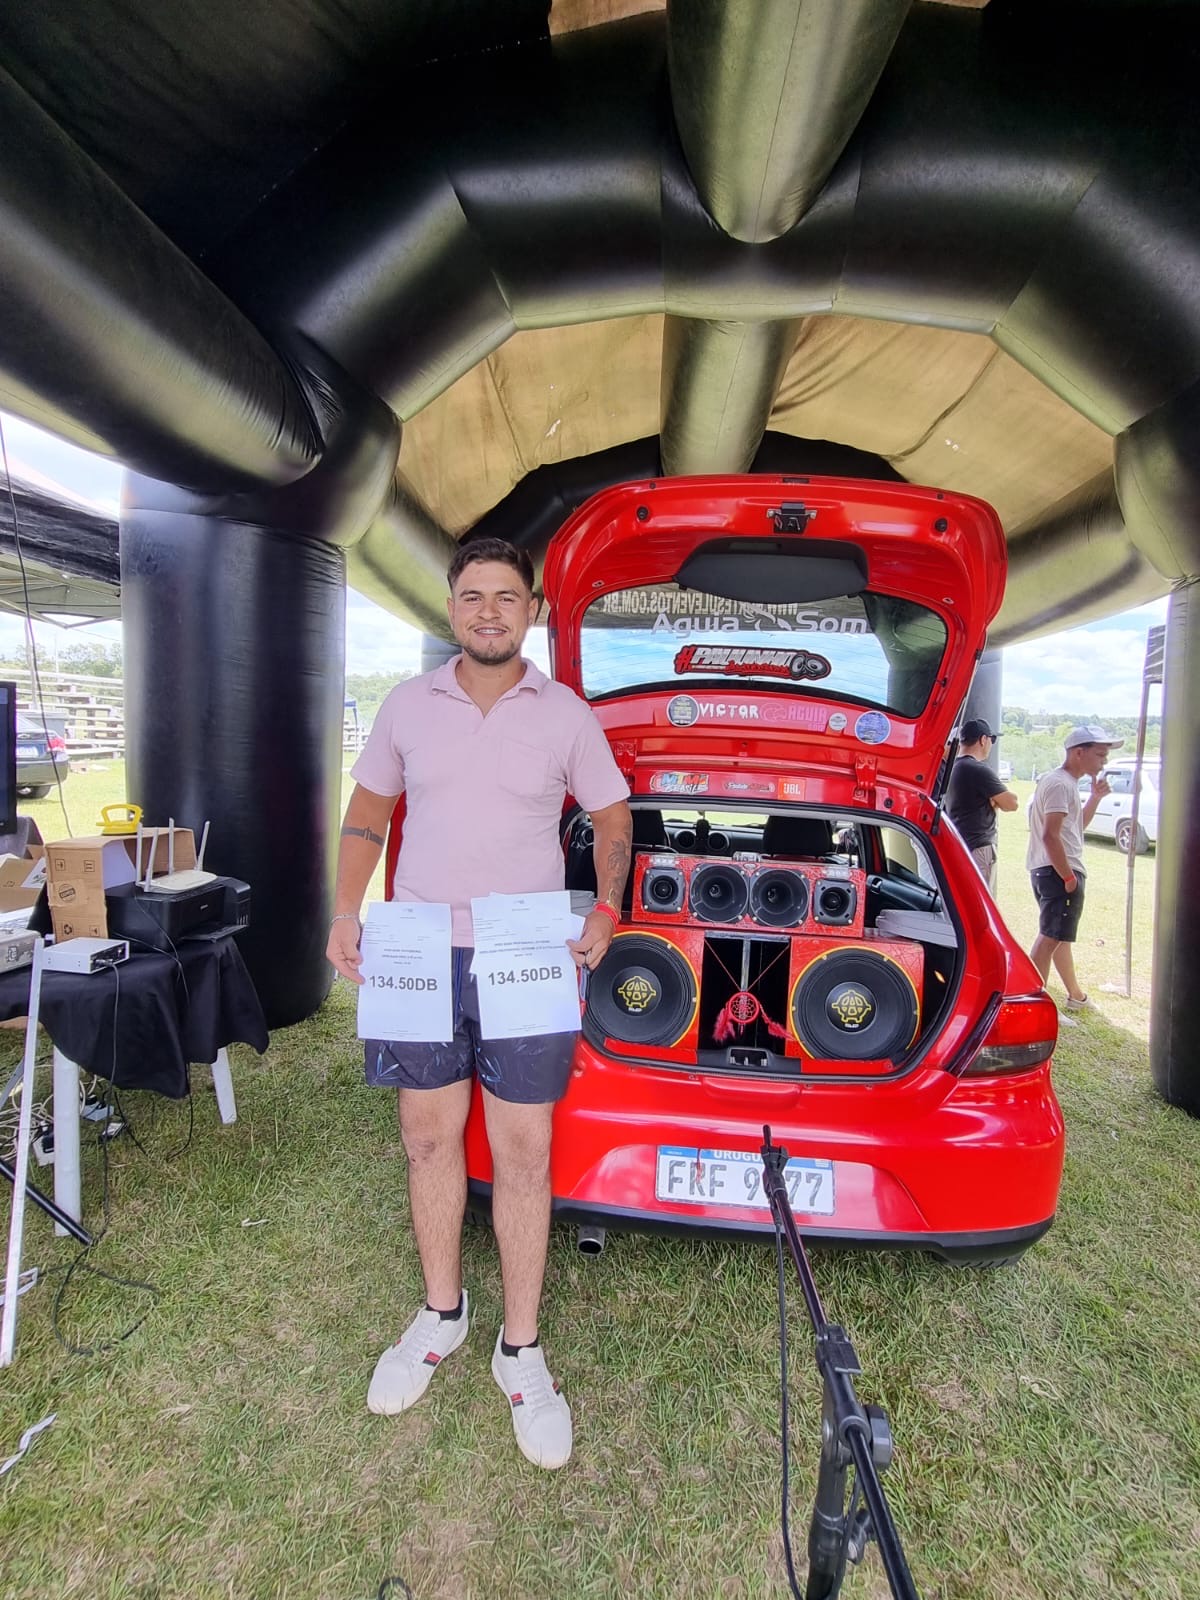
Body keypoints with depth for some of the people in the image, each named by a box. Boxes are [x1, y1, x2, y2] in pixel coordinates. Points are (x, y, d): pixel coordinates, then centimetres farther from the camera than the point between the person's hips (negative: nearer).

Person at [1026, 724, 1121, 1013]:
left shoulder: (1065, 782, 16)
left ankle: (1075, 995, 38)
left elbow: (1076, 826, 25)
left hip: (1049, 870, 11)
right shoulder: (1061, 784, -16)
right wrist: (1068, 877, -21)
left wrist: (1095, 797, 13)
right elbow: (1050, 835, -24)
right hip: (1059, 871, -11)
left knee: (1060, 935, 22)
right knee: (1051, 937, -9)